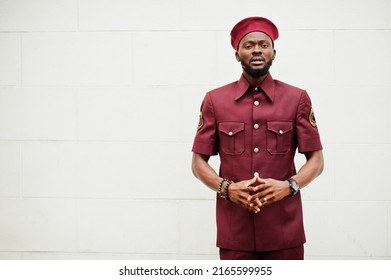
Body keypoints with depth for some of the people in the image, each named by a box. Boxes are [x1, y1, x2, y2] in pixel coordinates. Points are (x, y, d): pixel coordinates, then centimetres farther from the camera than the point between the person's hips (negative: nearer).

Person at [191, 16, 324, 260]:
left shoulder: (298, 98, 4)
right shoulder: (215, 100, 4)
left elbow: (316, 159, 5)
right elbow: (199, 162, 5)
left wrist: (289, 185, -13)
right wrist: (226, 188, -12)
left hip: (285, 228, 0)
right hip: (234, 228, 0)